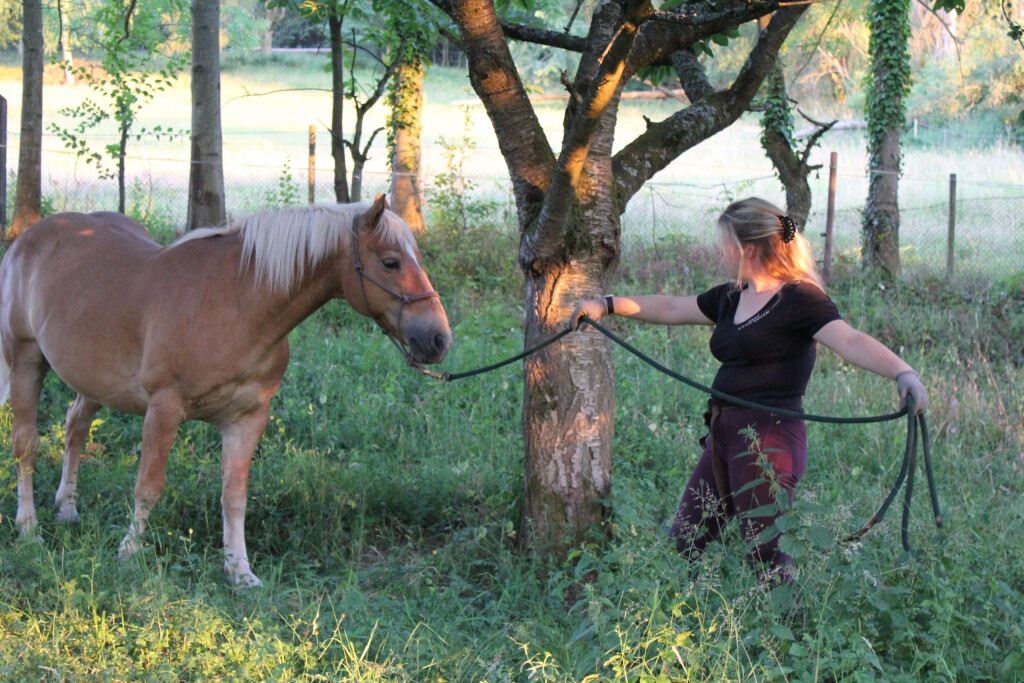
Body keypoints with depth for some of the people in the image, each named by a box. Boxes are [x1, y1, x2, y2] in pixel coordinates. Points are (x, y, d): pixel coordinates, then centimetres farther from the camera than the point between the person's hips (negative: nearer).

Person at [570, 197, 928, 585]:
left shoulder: (798, 299, -10)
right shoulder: (731, 298, 17)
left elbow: (851, 342, -23)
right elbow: (671, 309, 30)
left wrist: (903, 373, -39)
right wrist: (607, 305, 31)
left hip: (769, 439, -9)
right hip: (724, 437, 9)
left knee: (764, 555, -10)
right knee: (682, 545, 7)